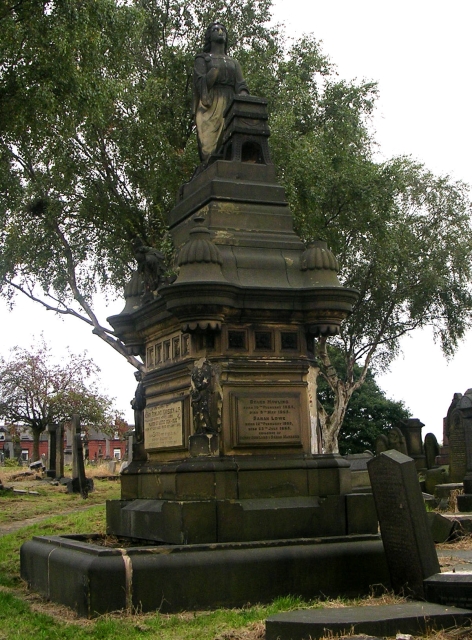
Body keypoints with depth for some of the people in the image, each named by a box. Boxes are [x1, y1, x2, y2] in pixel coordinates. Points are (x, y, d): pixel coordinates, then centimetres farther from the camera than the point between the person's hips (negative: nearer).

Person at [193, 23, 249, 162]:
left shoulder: (234, 63, 29)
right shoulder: (202, 59, 20)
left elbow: (241, 86, 12)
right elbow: (200, 82, 3)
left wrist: (243, 96, -9)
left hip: (231, 106, 3)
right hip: (210, 105, -3)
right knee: (209, 147, -18)